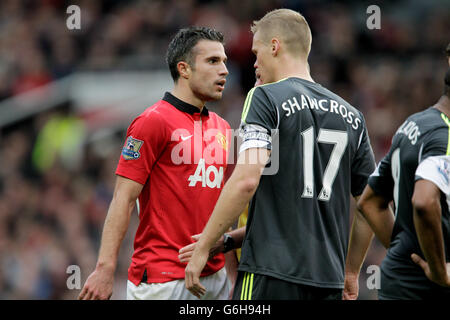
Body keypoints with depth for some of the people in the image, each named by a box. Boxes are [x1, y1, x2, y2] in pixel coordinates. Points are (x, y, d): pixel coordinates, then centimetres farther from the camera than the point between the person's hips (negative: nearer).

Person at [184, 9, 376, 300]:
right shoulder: (351, 115, 13)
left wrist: (204, 246, -12)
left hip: (271, 274, -6)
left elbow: (246, 180, -17)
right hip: (330, 279, 6)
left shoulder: (266, 97, -5)